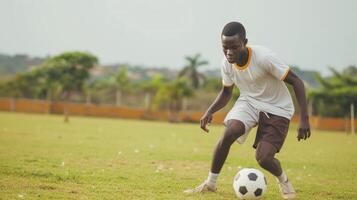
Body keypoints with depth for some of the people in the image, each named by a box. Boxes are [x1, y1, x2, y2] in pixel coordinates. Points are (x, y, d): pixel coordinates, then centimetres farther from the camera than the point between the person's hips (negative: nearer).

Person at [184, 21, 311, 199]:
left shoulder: (264, 57, -29)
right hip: (249, 101, 4)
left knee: (263, 158, -19)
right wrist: (210, 112, -11)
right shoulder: (227, 63, -12)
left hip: (277, 109, -4)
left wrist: (304, 119, -29)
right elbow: (226, 92, 7)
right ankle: (210, 184, -7)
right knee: (229, 133, -25)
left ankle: (283, 181, 17)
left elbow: (296, 82, -23)